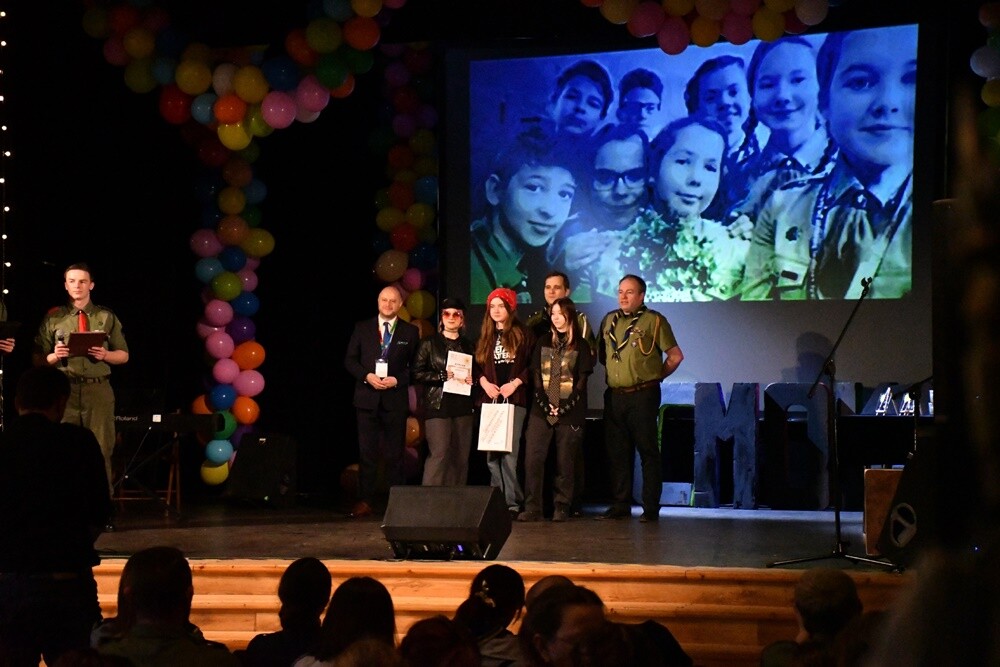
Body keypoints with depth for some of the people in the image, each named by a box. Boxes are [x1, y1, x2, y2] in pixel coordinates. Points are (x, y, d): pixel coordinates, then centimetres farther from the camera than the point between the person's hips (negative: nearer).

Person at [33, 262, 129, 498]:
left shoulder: (107, 317, 11)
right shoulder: (53, 318, 8)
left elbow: (124, 355, 11)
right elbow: (38, 359, 7)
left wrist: (105, 355, -9)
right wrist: (54, 356, -13)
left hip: (98, 389, 0)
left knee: (101, 450, 2)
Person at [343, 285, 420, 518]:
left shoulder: (410, 331, 6)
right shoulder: (362, 328, 8)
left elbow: (416, 366, 4)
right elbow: (350, 360, 7)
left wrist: (397, 380, -11)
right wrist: (367, 376, -10)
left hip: (395, 399, -1)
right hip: (367, 398, 1)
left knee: (395, 453, 3)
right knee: (366, 452, 1)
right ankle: (365, 501, 4)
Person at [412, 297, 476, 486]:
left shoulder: (468, 346, 16)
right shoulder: (429, 343, 5)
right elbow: (417, 373, -2)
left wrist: (471, 379, 0)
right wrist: (444, 376, -11)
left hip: (463, 407, 4)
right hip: (438, 405, -4)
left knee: (461, 457, 1)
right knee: (439, 454, -14)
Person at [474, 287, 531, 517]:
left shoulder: (523, 334, 5)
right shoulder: (484, 337, 16)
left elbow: (532, 364, 0)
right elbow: (475, 365, 14)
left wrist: (515, 383, -11)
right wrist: (484, 383, -4)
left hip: (514, 399, -4)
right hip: (490, 400, 4)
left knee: (510, 452, -10)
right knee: (492, 453, 0)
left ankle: (512, 503, -10)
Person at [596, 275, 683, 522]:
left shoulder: (654, 321, -2)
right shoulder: (609, 321, 13)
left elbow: (675, 356, -1)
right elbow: (601, 353, 24)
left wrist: (654, 377, 2)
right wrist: (611, 374, 12)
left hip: (642, 396, -5)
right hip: (614, 396, 5)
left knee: (648, 451, -2)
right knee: (617, 452, 7)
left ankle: (651, 508, 0)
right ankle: (620, 505, 13)